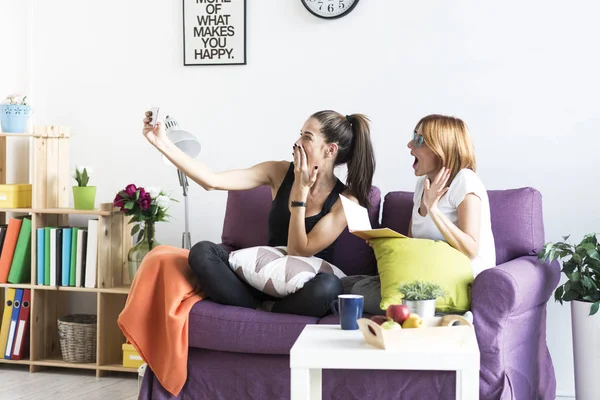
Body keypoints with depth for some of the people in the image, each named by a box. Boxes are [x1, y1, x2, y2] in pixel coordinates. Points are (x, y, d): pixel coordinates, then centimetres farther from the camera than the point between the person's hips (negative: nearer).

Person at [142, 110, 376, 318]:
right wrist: (163, 144, -16)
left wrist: (300, 191, -18)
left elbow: (298, 252, -16)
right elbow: (212, 181, -10)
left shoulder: (346, 201, -11)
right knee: (202, 251, -23)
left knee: (328, 285, -39)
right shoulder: (280, 172, -2)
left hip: (302, 291, -2)